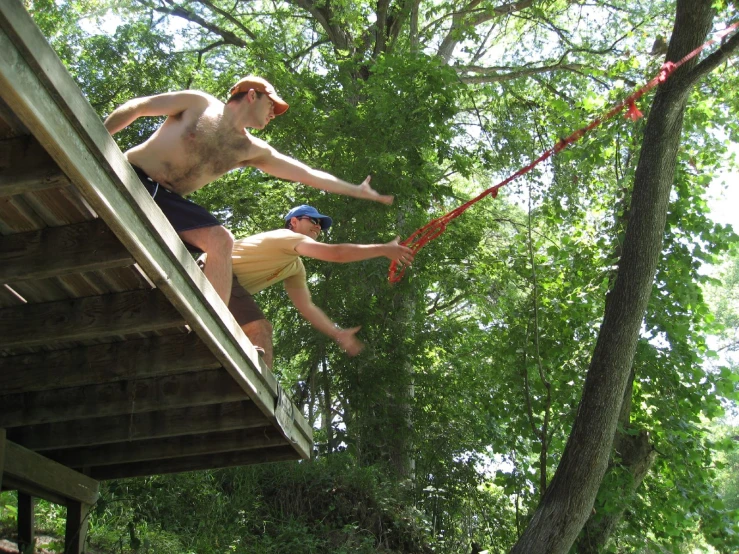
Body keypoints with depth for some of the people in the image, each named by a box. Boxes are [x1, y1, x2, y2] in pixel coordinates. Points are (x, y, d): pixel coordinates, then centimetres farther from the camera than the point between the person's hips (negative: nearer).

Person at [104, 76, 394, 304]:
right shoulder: (198, 104, -2)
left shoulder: (251, 150, 11)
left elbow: (308, 173, 13)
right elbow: (137, 107, 0)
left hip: (166, 199, 5)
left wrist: (358, 190, 14)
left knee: (221, 240, -12)